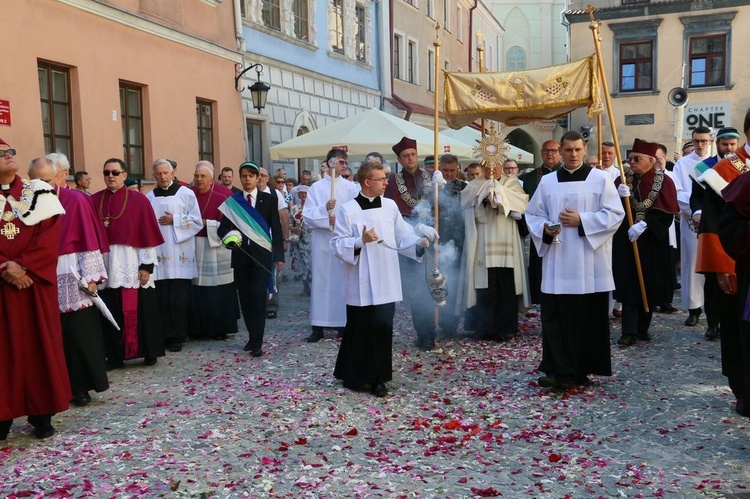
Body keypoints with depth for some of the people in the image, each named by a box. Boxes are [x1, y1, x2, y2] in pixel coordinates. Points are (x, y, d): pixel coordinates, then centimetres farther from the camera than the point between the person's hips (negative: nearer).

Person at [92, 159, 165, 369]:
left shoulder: (139, 200, 0)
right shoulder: (94, 201, 8)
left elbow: (147, 235, -3)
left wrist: (147, 265, -8)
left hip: (132, 264, -2)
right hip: (105, 264, 3)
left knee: (139, 311, 4)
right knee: (110, 313, 6)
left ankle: (149, 353, 17)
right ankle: (114, 356, 18)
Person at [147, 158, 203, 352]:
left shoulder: (185, 193, 5)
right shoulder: (149, 198, 12)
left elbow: (197, 221, 0)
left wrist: (174, 220, -7)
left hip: (180, 255, -2)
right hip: (158, 254, 2)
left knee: (179, 297, -3)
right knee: (161, 297, 0)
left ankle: (177, 336, 5)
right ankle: (163, 335, 9)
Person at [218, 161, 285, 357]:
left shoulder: (269, 199, 3)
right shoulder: (232, 202, 8)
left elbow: (276, 229, 0)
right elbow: (222, 228, 6)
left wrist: (279, 256, -6)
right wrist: (229, 236, -17)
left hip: (261, 254, -2)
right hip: (240, 255, 3)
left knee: (258, 297, -9)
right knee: (245, 298, 7)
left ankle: (257, 343, -7)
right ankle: (253, 336, 21)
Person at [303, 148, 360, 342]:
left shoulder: (350, 187, 5)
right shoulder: (316, 187, 5)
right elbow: (307, 215, 0)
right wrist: (324, 209, -14)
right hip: (322, 240, 0)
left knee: (343, 280, 2)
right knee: (320, 280, 1)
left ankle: (343, 323, 12)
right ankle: (318, 326, 7)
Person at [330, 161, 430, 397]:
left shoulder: (390, 206, 7)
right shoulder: (347, 209, -7)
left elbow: (402, 235, 9)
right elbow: (337, 244, -8)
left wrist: (419, 242, -10)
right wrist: (360, 241, -22)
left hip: (386, 281, 4)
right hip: (361, 283, -3)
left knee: (383, 328, 0)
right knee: (359, 329, 5)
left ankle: (377, 378, 12)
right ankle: (353, 376, 23)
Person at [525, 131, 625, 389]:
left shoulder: (601, 179, 3)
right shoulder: (547, 181, 10)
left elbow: (615, 214, -4)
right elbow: (532, 214, 11)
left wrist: (581, 221, -13)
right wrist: (544, 228, -10)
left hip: (590, 264, -2)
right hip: (557, 263, 2)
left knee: (589, 317, 4)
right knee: (555, 316, -4)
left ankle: (582, 370, 16)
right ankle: (559, 371, -1)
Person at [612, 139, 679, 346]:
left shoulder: (664, 181, -2)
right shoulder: (623, 179, 5)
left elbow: (666, 213, -10)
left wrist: (644, 225, -21)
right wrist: (619, 196, -20)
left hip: (652, 242, -1)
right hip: (626, 241, 1)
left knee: (649, 286, 7)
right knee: (629, 284, -4)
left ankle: (642, 328, 21)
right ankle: (629, 331, -3)